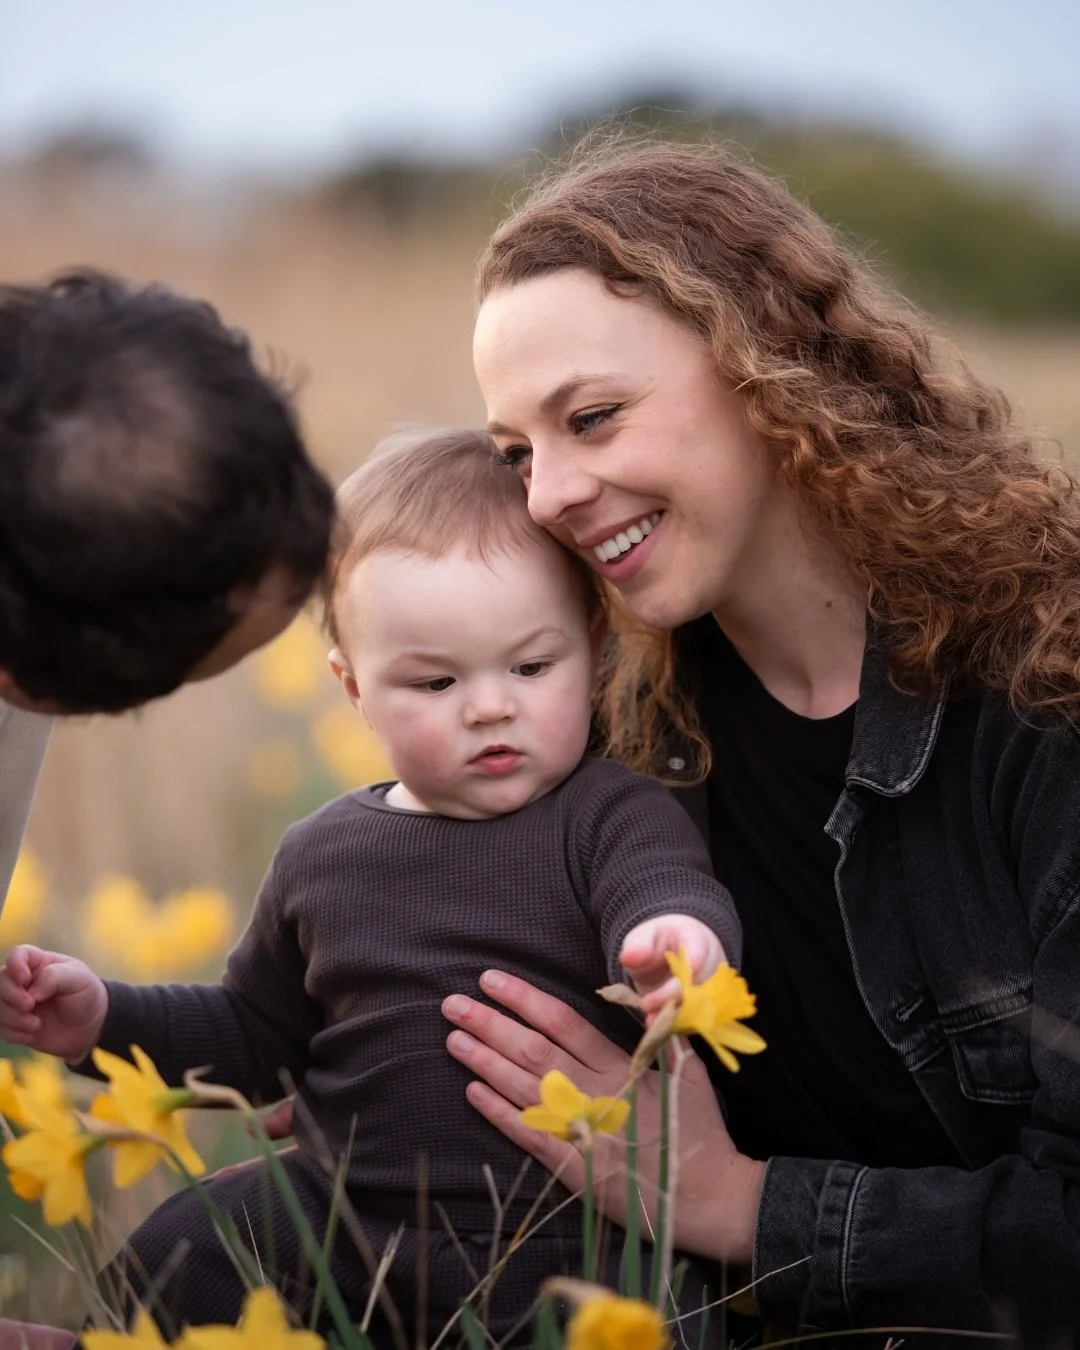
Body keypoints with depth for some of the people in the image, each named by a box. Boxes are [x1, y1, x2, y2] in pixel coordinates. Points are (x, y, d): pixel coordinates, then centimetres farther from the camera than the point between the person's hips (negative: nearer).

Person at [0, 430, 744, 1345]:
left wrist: (680, 938, -51)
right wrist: (102, 1017, 12)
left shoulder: (612, 816, -4)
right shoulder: (322, 856, 13)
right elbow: (256, 1035, 25)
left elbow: (668, 893, -26)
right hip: (339, 1222, 4)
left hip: (570, 1233, -4)